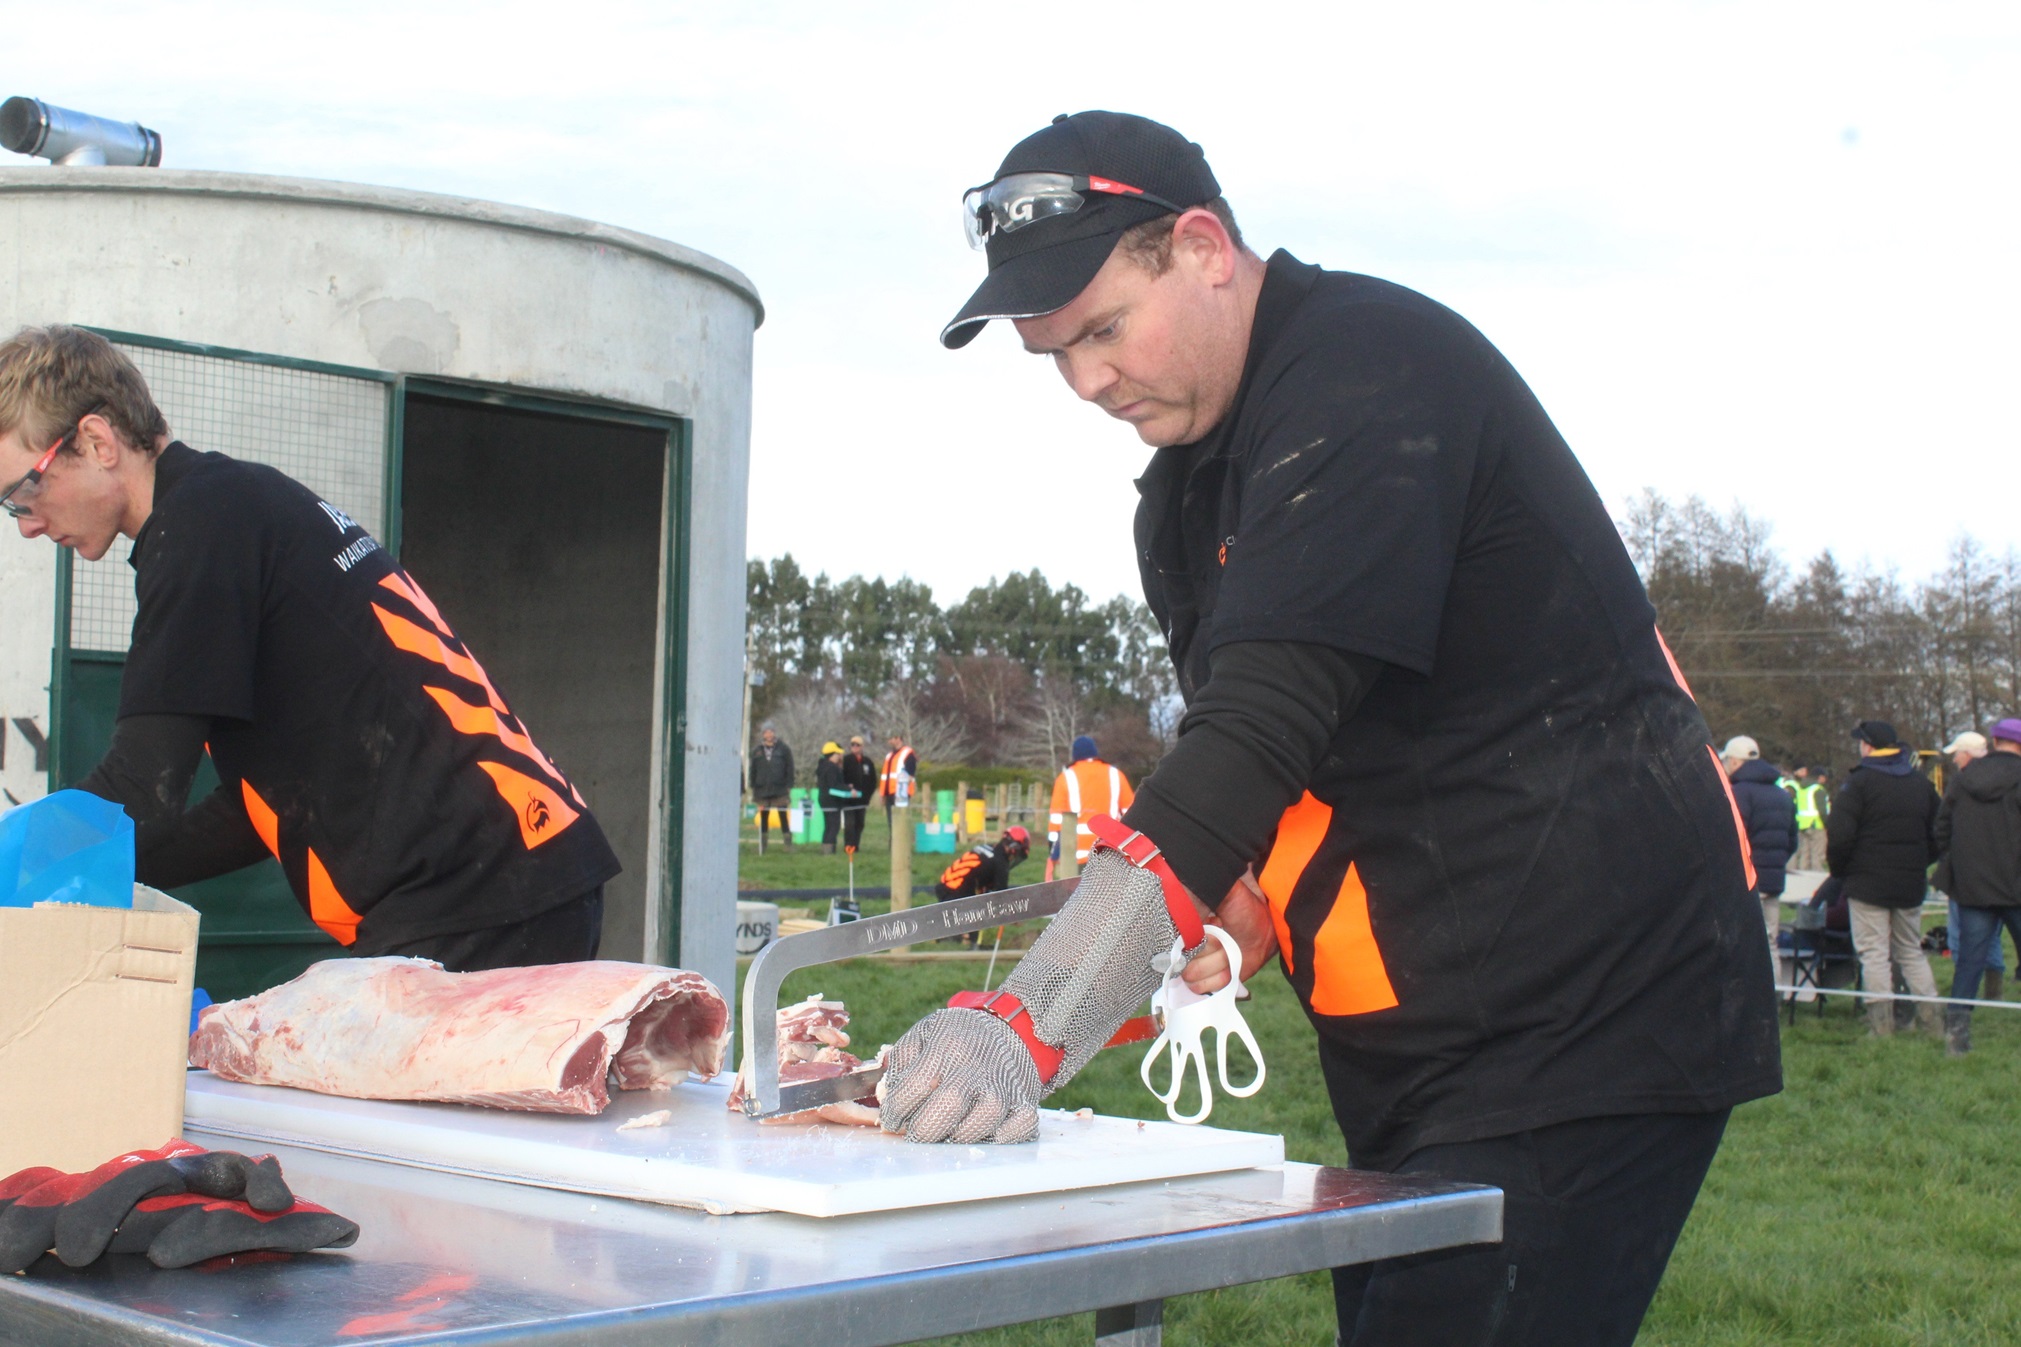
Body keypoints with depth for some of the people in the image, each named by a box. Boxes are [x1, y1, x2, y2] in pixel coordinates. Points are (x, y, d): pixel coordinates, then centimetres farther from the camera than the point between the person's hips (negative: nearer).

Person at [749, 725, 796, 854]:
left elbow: (789, 770, 2)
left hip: (780, 791, -3)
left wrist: (789, 787, -3)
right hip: (762, 790, 3)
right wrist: (753, 789, 8)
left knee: (783, 818, -2)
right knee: (763, 818, 8)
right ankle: (762, 846, 14)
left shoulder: (784, 750, 2)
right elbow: (753, 771, 13)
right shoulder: (756, 752, 9)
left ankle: (788, 843, 1)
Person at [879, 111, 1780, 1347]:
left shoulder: (1369, 372, -17)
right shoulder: (1185, 492, 13)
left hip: (1589, 1014, -9)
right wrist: (1242, 901, -7)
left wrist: (1031, 1028, -33)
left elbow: (1267, 721, -28)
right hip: (1418, 1045, 9)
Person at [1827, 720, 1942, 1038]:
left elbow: (1840, 836, -16)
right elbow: (1936, 835, 15)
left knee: (1874, 953, -3)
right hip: (1912, 885, 6)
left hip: (1868, 883, -6)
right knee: (1911, 951, 15)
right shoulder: (1922, 783, 9)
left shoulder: (1859, 782, -10)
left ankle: (1881, 1022, -6)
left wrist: (1839, 869, 0)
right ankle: (1929, 1018, 12)